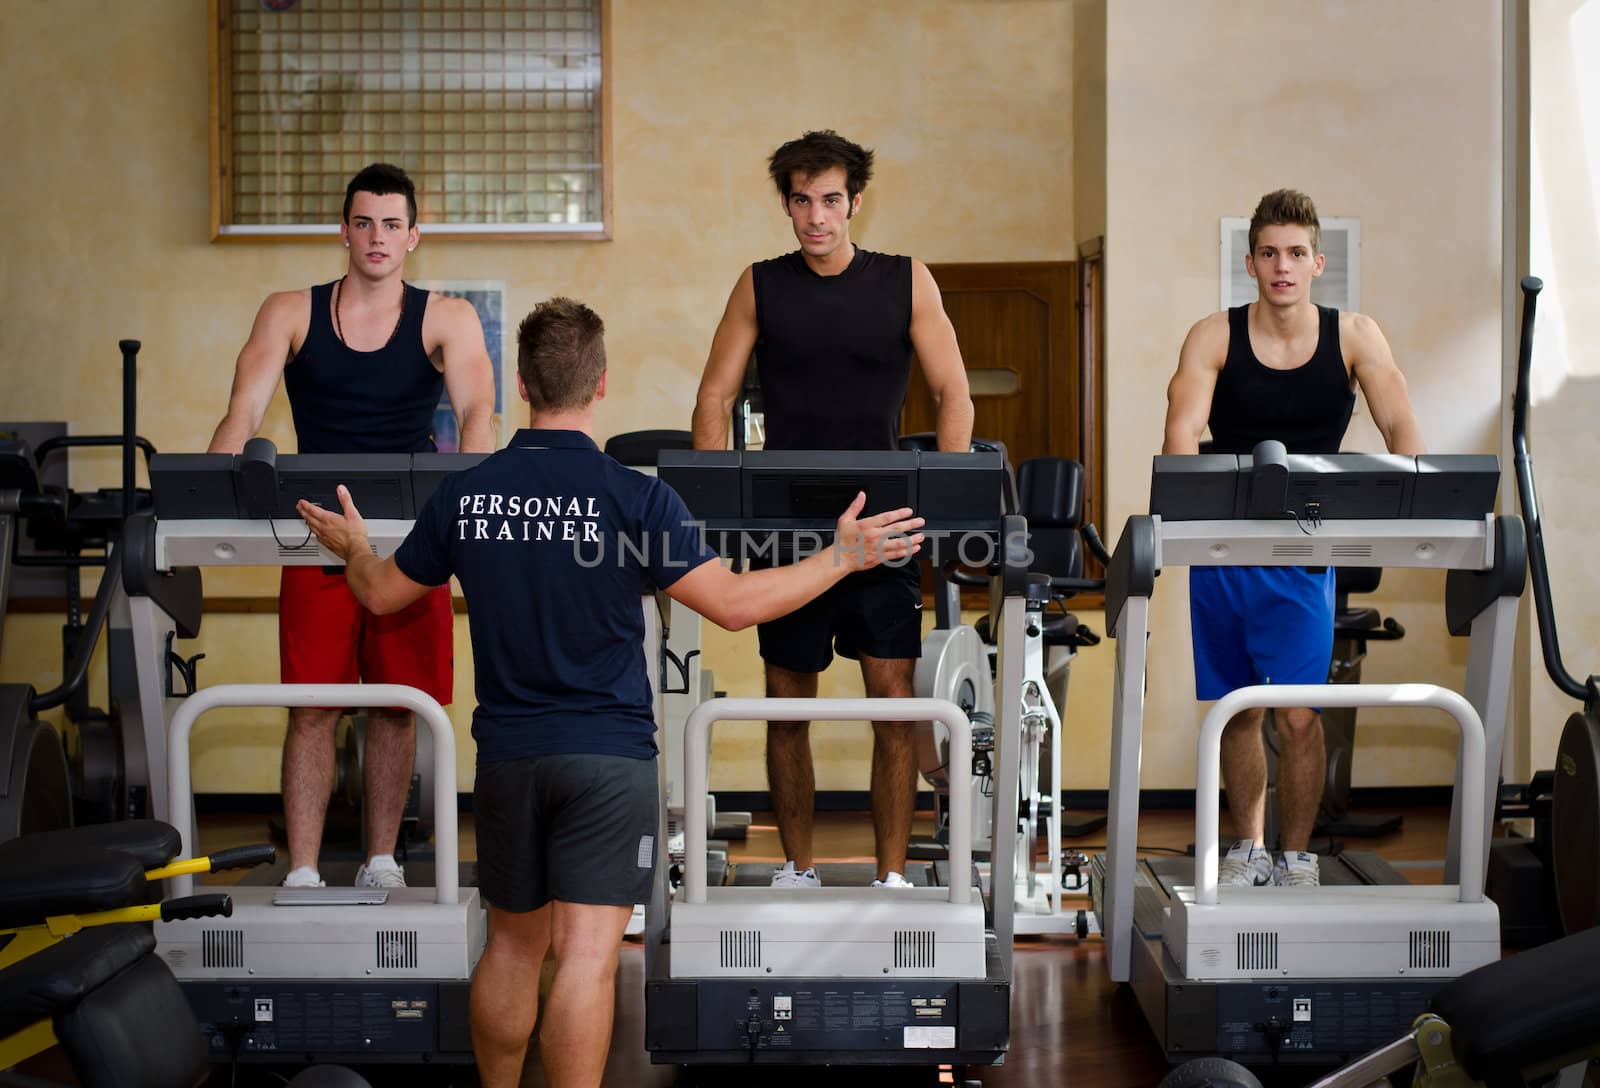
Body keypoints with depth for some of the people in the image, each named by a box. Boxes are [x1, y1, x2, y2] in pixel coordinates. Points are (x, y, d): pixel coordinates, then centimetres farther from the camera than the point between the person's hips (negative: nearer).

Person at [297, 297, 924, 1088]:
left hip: (506, 755, 4)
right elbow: (734, 604, -13)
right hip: (607, 755, -4)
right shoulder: (634, 498, -12)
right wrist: (845, 556, -3)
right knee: (586, 955, -6)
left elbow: (383, 593, 13)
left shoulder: (465, 495, -1)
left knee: (511, 947, 19)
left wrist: (351, 547, 35)